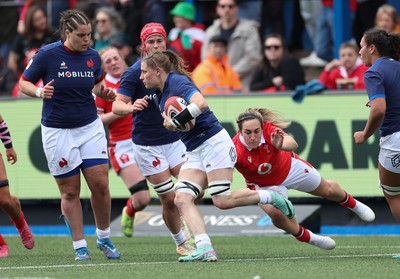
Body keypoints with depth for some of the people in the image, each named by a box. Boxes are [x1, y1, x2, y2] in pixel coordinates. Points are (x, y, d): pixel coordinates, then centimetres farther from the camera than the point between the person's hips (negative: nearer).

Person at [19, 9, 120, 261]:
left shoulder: (93, 56, 0)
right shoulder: (47, 55, -12)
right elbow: (24, 83, -4)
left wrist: (104, 91, -4)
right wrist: (40, 92, -23)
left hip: (90, 127, 3)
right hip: (58, 131, -3)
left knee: (101, 184, -4)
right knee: (70, 191, 1)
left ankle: (104, 238, 17)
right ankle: (80, 246, 10)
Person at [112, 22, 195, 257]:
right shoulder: (135, 73, -12)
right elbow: (117, 106, -20)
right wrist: (132, 107, -41)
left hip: (174, 138, 4)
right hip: (147, 145, -4)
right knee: (169, 198, -5)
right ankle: (181, 243, 15)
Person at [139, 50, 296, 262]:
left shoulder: (177, 82, -14)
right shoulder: (160, 95, 15)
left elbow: (200, 103, -31)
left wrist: (176, 121, -24)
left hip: (214, 142, -9)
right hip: (194, 152, 9)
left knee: (222, 201, -15)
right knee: (182, 199, -12)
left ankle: (273, 197, 7)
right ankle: (204, 248, -25)